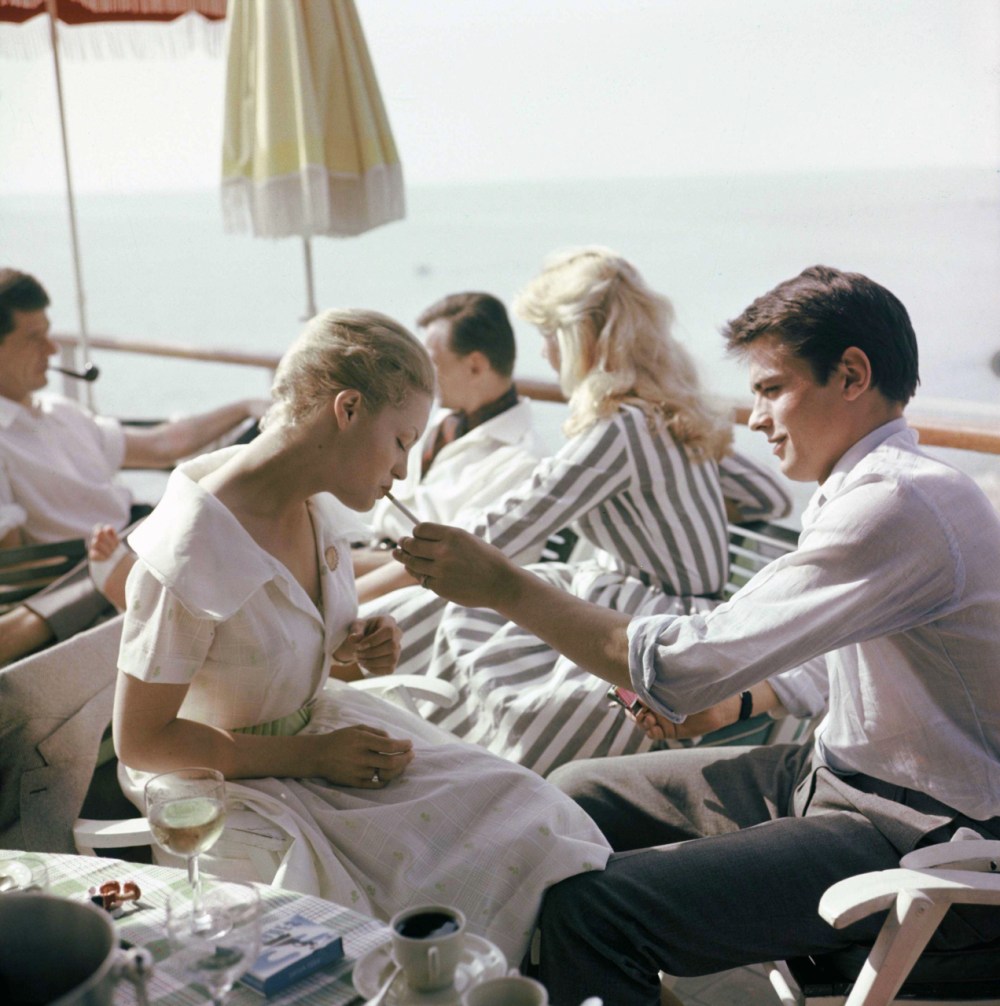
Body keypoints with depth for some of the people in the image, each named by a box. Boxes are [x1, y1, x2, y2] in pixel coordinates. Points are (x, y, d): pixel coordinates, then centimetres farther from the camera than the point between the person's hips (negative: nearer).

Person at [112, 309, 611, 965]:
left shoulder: (320, 506, -3)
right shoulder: (193, 547, -26)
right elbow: (140, 741, -19)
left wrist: (354, 653, -7)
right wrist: (311, 756, -19)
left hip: (315, 733, 7)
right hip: (217, 778, -7)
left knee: (522, 816, -9)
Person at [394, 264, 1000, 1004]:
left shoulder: (899, 504, -24)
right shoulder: (864, 486, 8)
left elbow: (692, 664, -28)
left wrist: (507, 587, -20)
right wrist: (730, 696, 2)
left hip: (924, 836, -10)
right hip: (838, 771, 10)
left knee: (589, 913, -23)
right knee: (576, 796, 11)